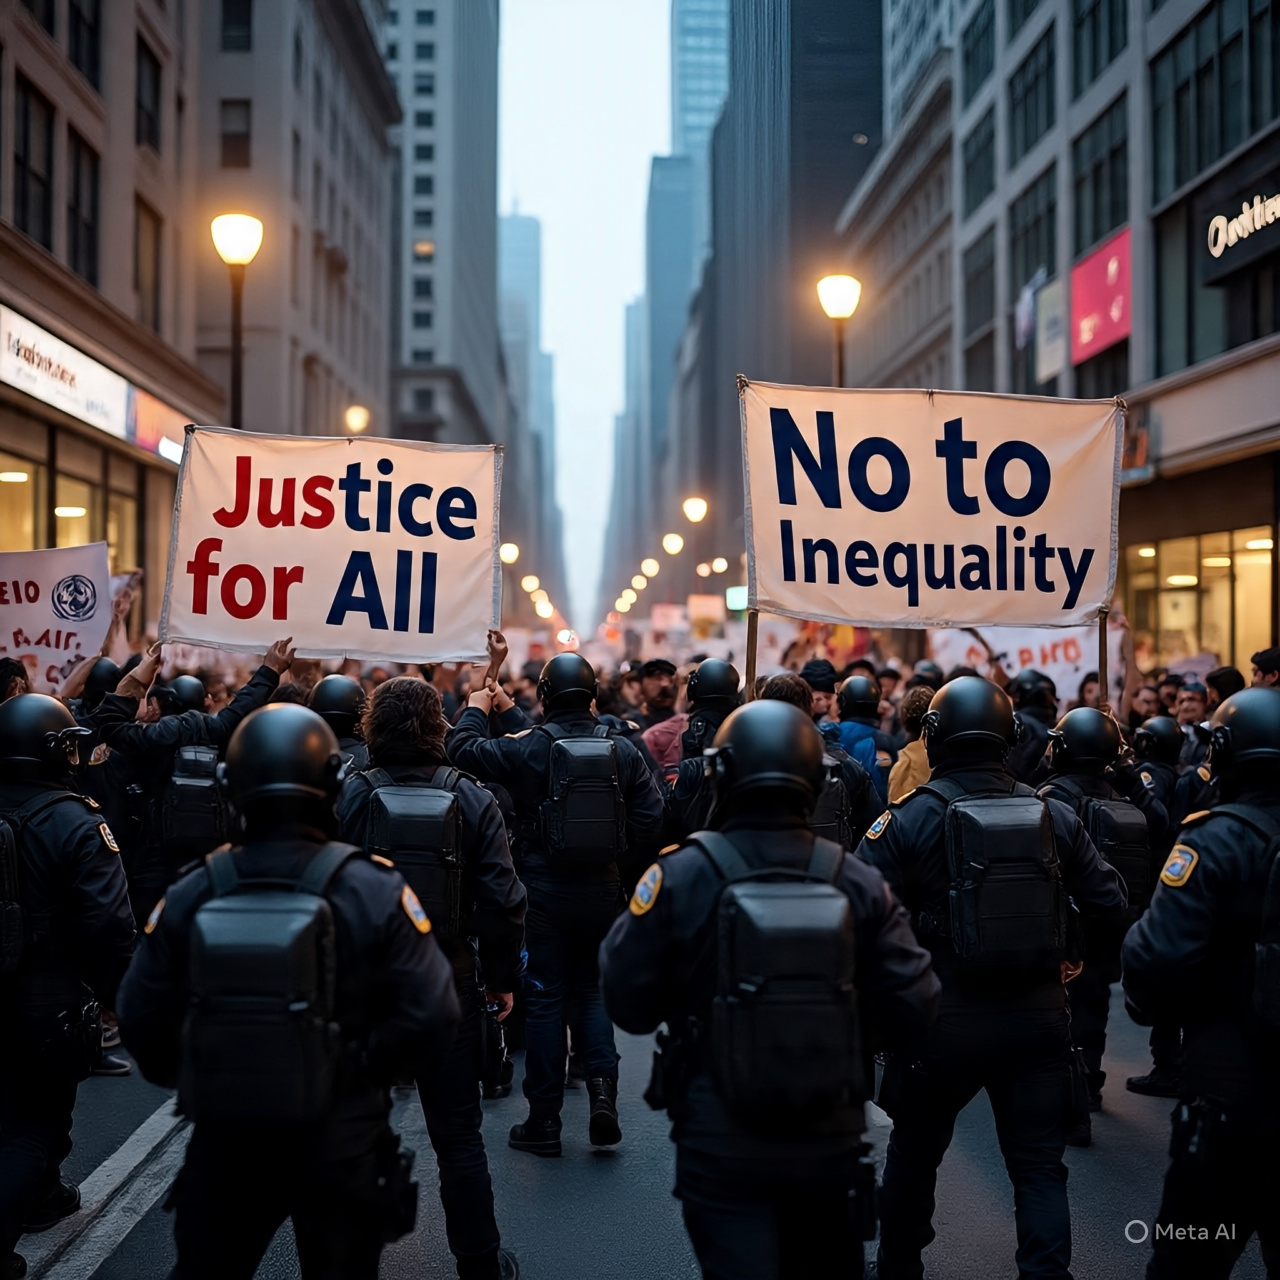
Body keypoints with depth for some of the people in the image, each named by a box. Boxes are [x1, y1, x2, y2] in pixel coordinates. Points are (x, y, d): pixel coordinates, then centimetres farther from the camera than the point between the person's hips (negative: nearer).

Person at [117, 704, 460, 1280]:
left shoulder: (189, 896, -6)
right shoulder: (374, 893, -15)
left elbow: (140, 1018, -2)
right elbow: (431, 1012, -18)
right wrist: (369, 1070, 0)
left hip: (224, 1142, 2)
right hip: (339, 1144, -2)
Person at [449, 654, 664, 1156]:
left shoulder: (528, 748, -11)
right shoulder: (622, 750, -2)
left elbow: (464, 751, -4)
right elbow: (651, 818, -3)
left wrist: (475, 710, 14)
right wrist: (621, 869, 9)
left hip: (544, 891, -3)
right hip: (601, 891, 3)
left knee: (545, 998, 6)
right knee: (589, 989, 18)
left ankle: (544, 1122, 11)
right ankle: (602, 1086, -1)